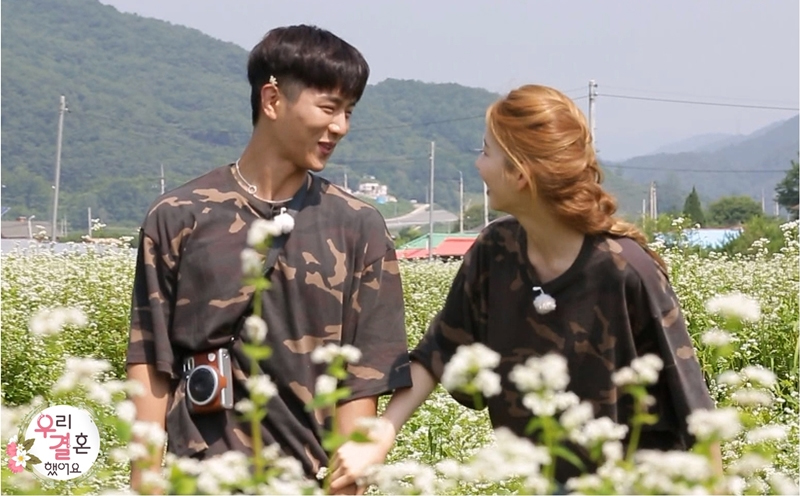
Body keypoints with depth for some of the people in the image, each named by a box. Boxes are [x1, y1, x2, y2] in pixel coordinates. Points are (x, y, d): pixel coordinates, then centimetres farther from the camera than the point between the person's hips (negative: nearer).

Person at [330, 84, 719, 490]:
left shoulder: (625, 269, -23)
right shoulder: (494, 252, -8)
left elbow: (690, 405, -15)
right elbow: (440, 351, 2)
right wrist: (379, 438, -8)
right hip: (541, 479, 5)